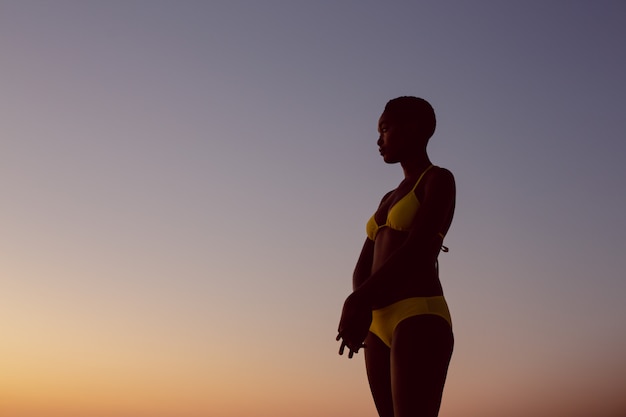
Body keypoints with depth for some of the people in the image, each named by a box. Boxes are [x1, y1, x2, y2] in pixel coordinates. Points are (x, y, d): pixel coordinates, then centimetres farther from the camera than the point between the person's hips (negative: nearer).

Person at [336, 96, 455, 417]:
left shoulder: (440, 180, 1)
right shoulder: (390, 199, 27)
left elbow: (415, 252, -13)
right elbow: (363, 268, 16)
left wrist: (356, 302, -10)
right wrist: (361, 309, -6)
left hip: (420, 324, -8)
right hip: (382, 331, 9)